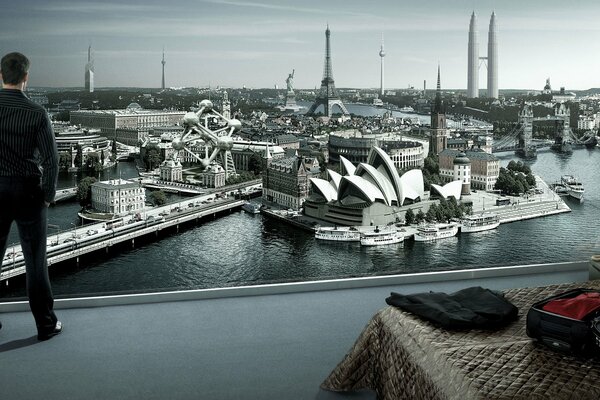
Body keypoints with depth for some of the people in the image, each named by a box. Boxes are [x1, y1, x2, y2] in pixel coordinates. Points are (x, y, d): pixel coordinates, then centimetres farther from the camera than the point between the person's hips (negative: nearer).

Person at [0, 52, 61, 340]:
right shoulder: (36, 113, -12)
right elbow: (51, 159, -12)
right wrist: (48, 195, 1)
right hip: (28, 191, -2)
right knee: (35, 260, 5)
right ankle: (46, 325, 14)